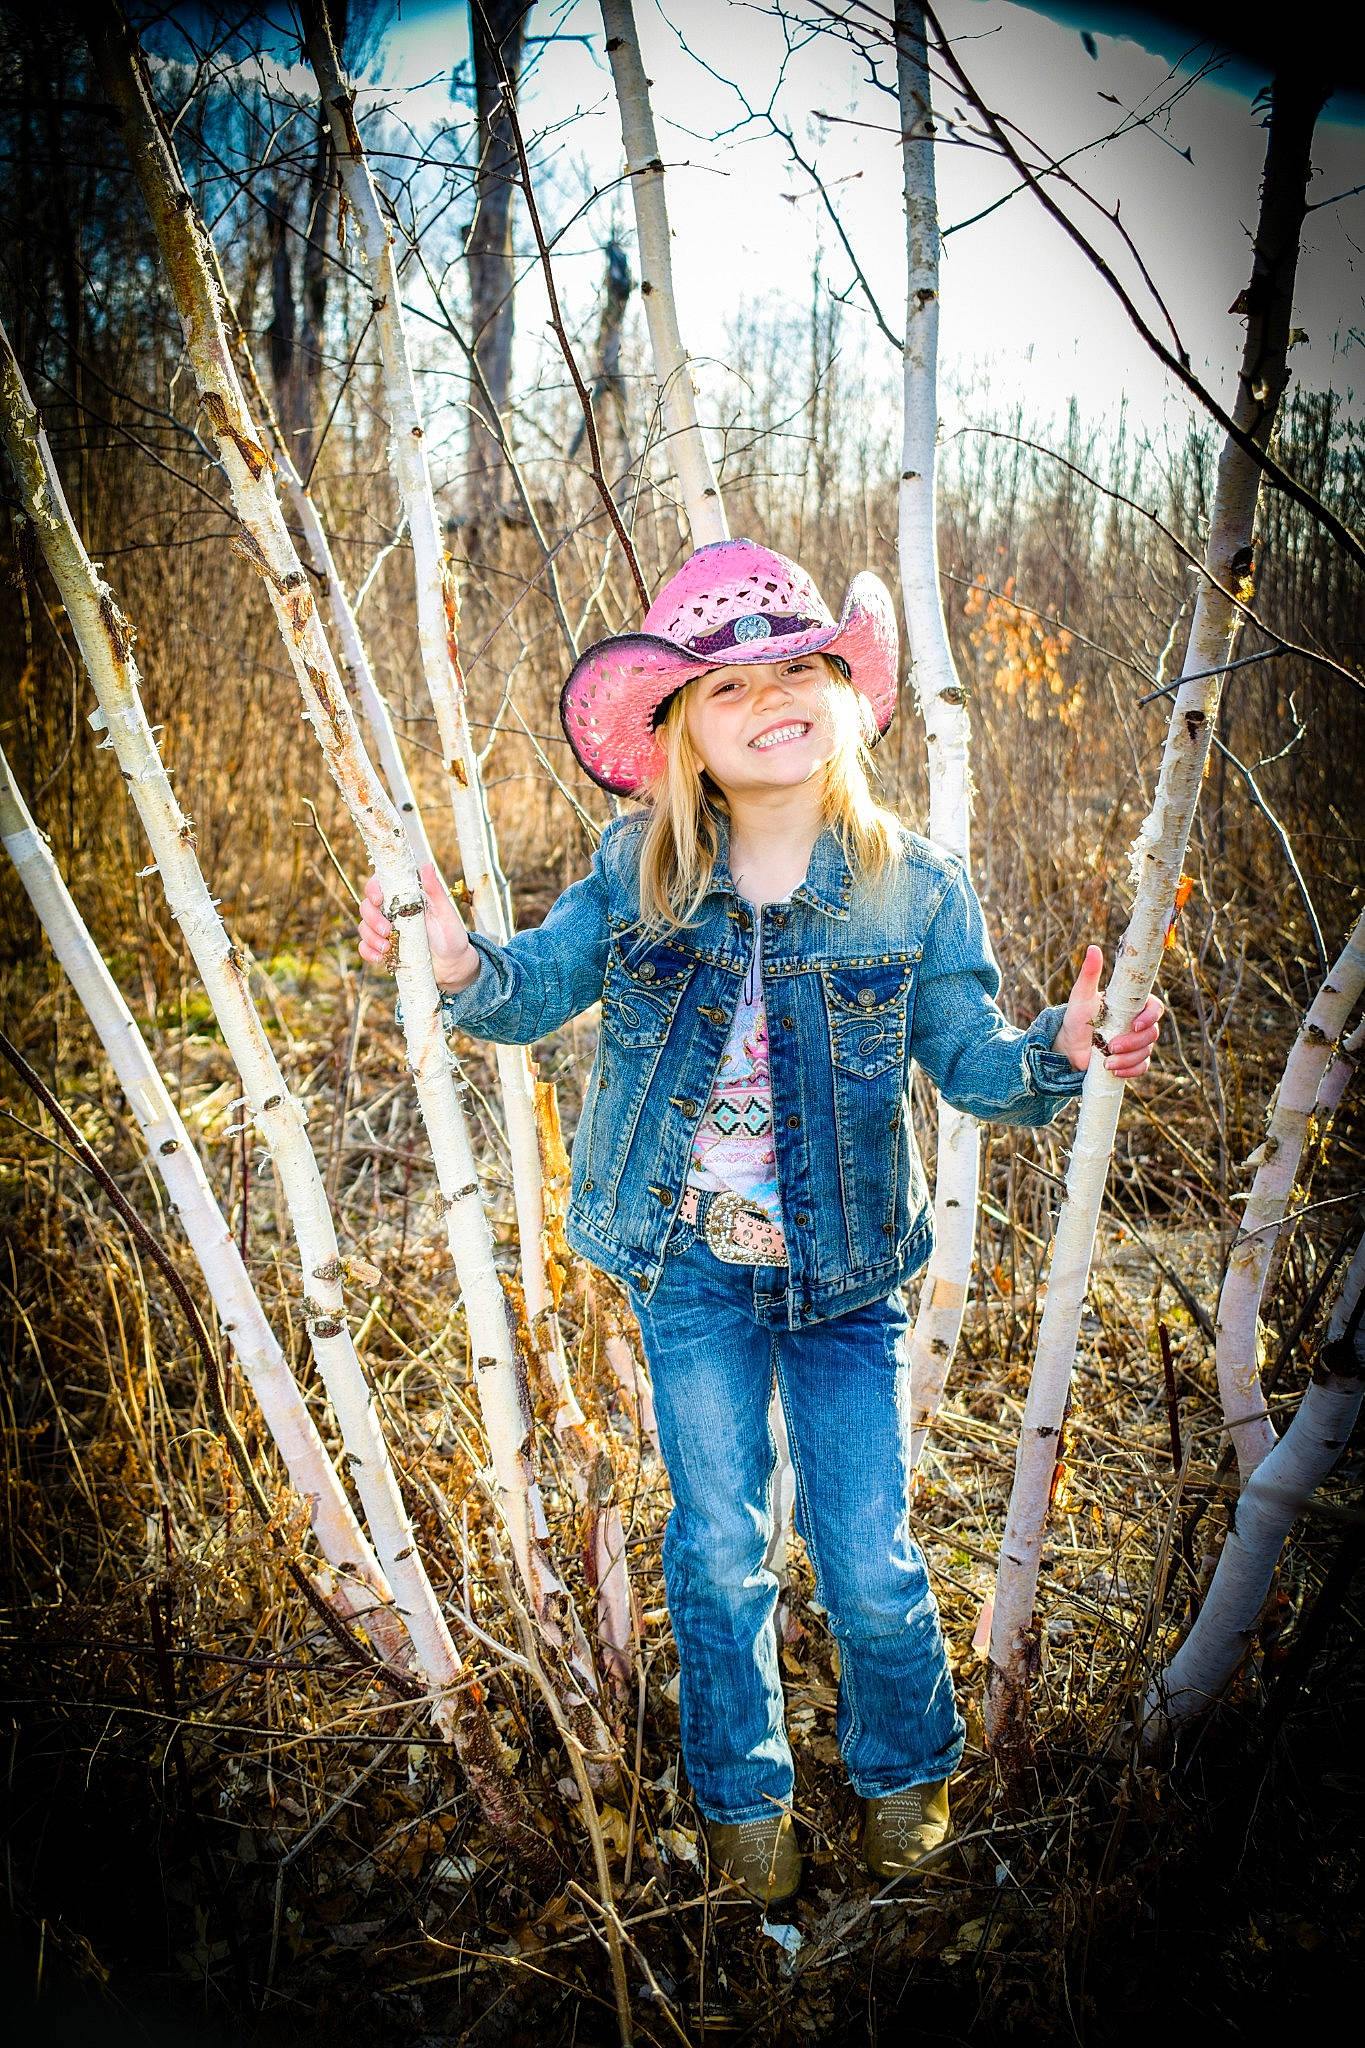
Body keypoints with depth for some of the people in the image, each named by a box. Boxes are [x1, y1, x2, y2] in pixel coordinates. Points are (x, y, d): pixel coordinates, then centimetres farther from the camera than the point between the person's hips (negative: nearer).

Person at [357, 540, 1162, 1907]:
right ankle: (744, 1802, 39)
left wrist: (1060, 1050, -24)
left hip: (846, 1276, -1)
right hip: (688, 1269, 1)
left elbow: (972, 1062, -3)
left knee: (871, 1562, 8)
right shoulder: (638, 872, -6)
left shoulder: (913, 886, -8)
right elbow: (542, 987, -2)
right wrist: (462, 967, -24)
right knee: (719, 1551, 13)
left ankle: (904, 1773, 40)